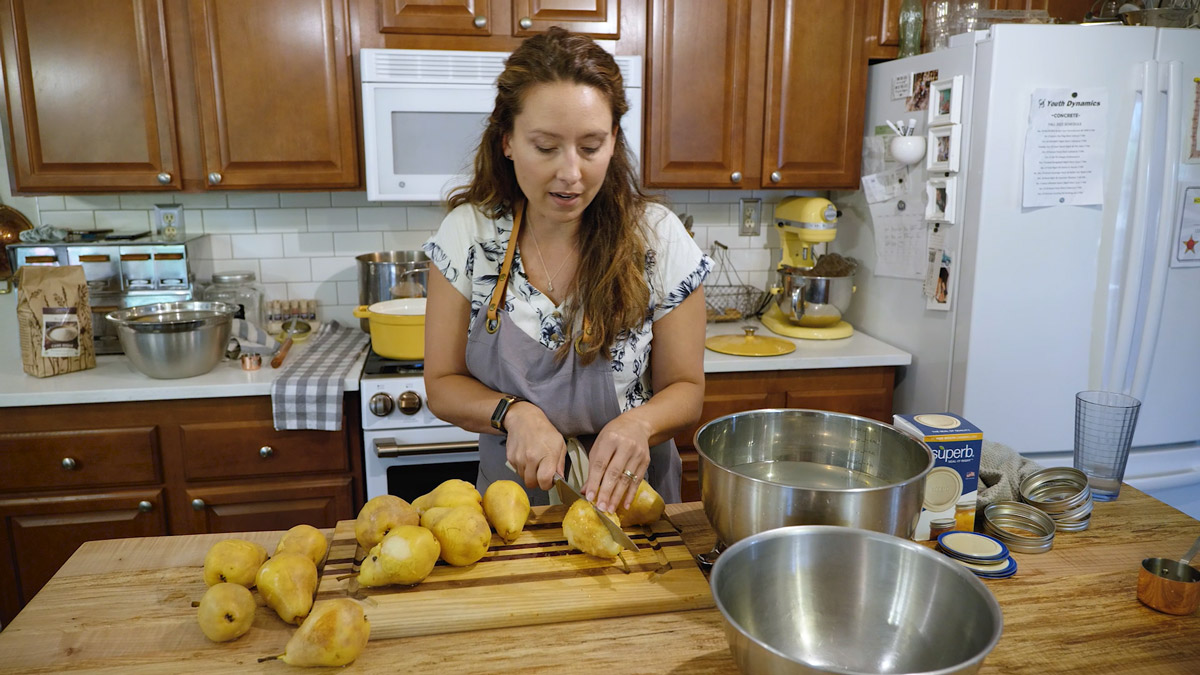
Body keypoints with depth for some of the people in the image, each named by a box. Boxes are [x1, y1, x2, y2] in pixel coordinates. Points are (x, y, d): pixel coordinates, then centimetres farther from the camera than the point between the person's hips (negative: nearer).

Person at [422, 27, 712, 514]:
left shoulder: (659, 239, -12)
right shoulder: (467, 235, -9)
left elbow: (685, 390, -4)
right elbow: (442, 385, -2)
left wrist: (638, 423, -25)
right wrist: (514, 413, -21)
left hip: (629, 496, 0)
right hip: (512, 490, 1)